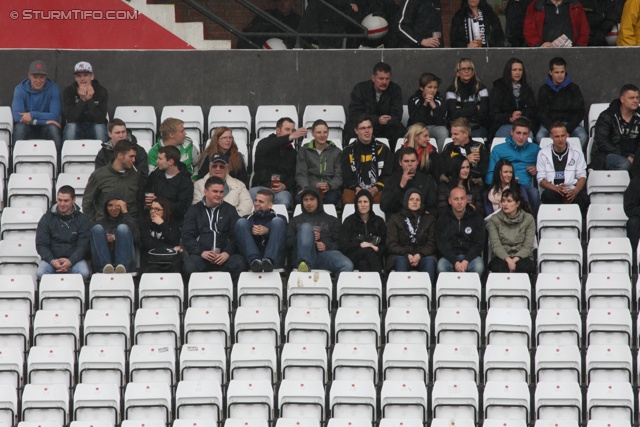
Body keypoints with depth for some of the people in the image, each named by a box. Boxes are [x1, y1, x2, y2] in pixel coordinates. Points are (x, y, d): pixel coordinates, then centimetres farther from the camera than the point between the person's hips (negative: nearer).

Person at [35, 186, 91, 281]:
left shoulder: (82, 220, 7)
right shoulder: (47, 219, 9)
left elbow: (84, 246, 0)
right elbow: (41, 245, 4)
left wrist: (70, 261, -19)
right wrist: (52, 261, -16)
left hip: (74, 259, 0)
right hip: (51, 258, 0)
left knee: (84, 273, -34)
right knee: (40, 273, -33)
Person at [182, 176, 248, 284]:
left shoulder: (229, 210, 20)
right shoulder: (194, 210, 17)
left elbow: (236, 235, 9)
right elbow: (187, 237, 6)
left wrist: (227, 252, -11)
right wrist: (201, 252, -12)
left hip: (224, 255, 1)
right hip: (201, 255, 0)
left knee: (239, 263, -32)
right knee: (189, 266, -33)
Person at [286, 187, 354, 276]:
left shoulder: (331, 220, 29)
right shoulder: (296, 220, 31)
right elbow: (289, 243, 15)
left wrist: (327, 246, -6)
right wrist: (309, 236, -1)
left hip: (325, 253, 0)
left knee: (347, 265, -34)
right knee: (306, 227, -30)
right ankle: (304, 264, -50)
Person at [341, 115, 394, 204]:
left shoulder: (383, 149, 11)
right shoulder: (348, 151, 12)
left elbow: (387, 176, 8)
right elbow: (347, 177, 8)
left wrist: (376, 188, -12)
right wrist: (357, 188, -13)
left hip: (377, 189, 0)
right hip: (355, 189, 0)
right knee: (347, 199, -33)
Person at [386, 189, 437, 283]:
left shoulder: (429, 219, 18)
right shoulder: (395, 218, 15)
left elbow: (431, 243, 8)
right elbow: (391, 244, 4)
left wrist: (420, 255, -14)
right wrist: (407, 255, -14)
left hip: (422, 255, 1)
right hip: (401, 255, -1)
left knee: (430, 261, -34)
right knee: (401, 261, -36)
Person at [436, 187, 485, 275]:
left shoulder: (476, 217, 5)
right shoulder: (443, 219, 5)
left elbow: (479, 243, 0)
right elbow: (442, 245, -3)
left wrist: (466, 261, -16)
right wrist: (455, 262, -19)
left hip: (470, 255, 0)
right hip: (450, 257, 0)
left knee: (478, 267, -33)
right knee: (441, 267, -33)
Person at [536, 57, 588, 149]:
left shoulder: (573, 88, 7)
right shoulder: (544, 90, 8)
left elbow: (579, 113, 3)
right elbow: (542, 114, 3)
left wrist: (567, 129, -12)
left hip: (569, 123, 0)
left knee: (583, 137, -31)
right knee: (540, 137, -34)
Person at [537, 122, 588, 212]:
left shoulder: (576, 153, 13)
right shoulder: (543, 154, 11)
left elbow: (582, 176, 10)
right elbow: (541, 180, 6)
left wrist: (576, 190, -14)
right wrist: (556, 188, -15)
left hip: (572, 191, 0)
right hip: (553, 190, 0)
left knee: (583, 198, -36)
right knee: (548, 195, -38)